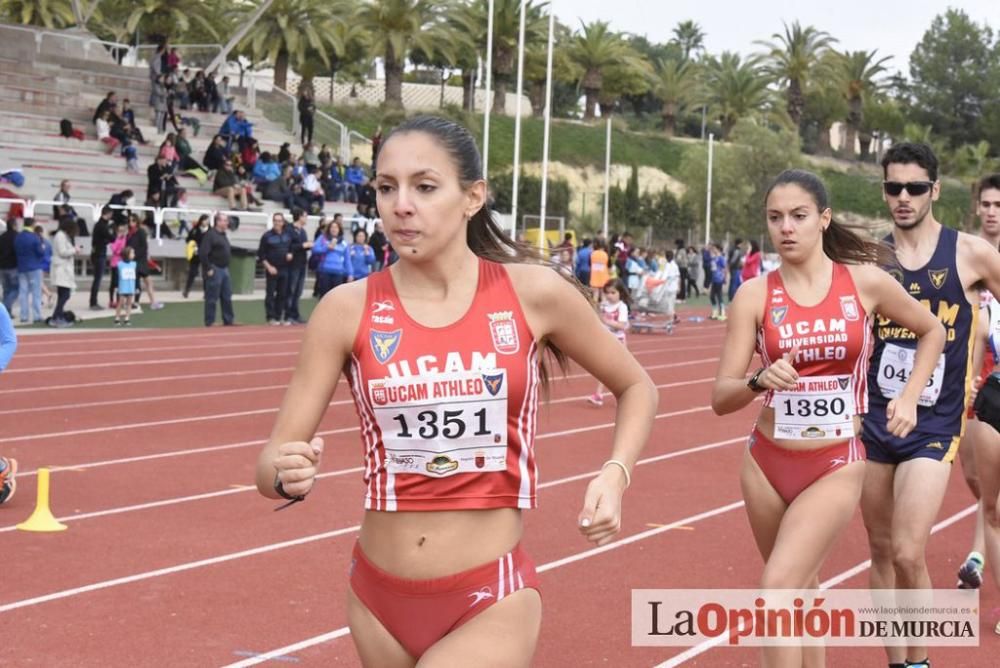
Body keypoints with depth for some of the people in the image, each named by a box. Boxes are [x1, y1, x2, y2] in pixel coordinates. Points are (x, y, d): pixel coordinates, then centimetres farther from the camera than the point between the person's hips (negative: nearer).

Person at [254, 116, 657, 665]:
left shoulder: (532, 292, -7)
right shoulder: (347, 309, -6)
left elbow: (636, 386, 10)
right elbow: (271, 465, -5)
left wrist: (614, 475, -7)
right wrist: (288, 474, -27)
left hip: (492, 602, -2)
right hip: (379, 597, 2)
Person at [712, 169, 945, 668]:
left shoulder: (866, 281, -5)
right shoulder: (754, 295, -5)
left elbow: (932, 331, 13)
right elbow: (721, 398, -8)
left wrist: (909, 397, 2)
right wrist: (760, 380, -28)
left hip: (836, 465, -2)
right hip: (767, 462, 2)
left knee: (779, 587, -18)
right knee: (801, 590, 16)